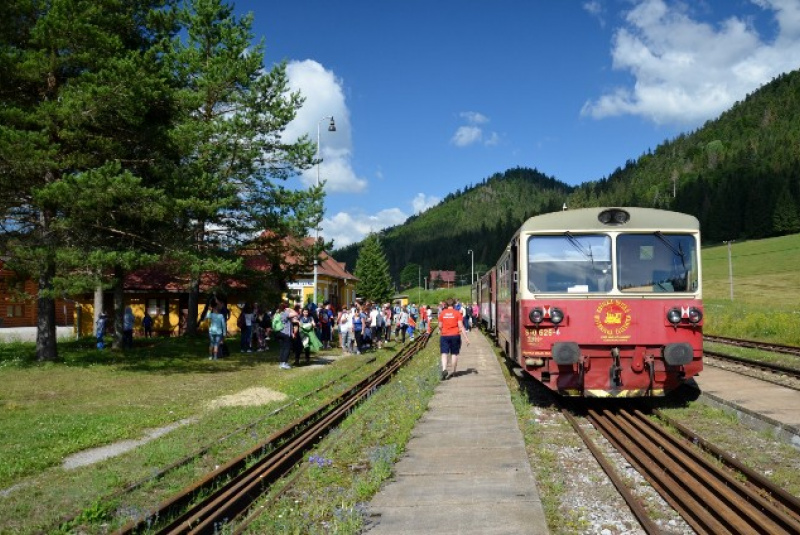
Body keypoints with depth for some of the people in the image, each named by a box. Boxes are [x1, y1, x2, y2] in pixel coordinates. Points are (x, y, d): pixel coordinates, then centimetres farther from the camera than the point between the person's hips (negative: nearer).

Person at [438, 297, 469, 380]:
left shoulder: (442, 313, 1)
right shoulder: (457, 313, -3)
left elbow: (440, 326, 4)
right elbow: (461, 326, -7)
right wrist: (466, 338, -5)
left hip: (444, 336, 0)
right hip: (455, 336, 0)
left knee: (444, 353, -2)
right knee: (454, 354, 11)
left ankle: (444, 369, -24)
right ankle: (453, 371, 18)